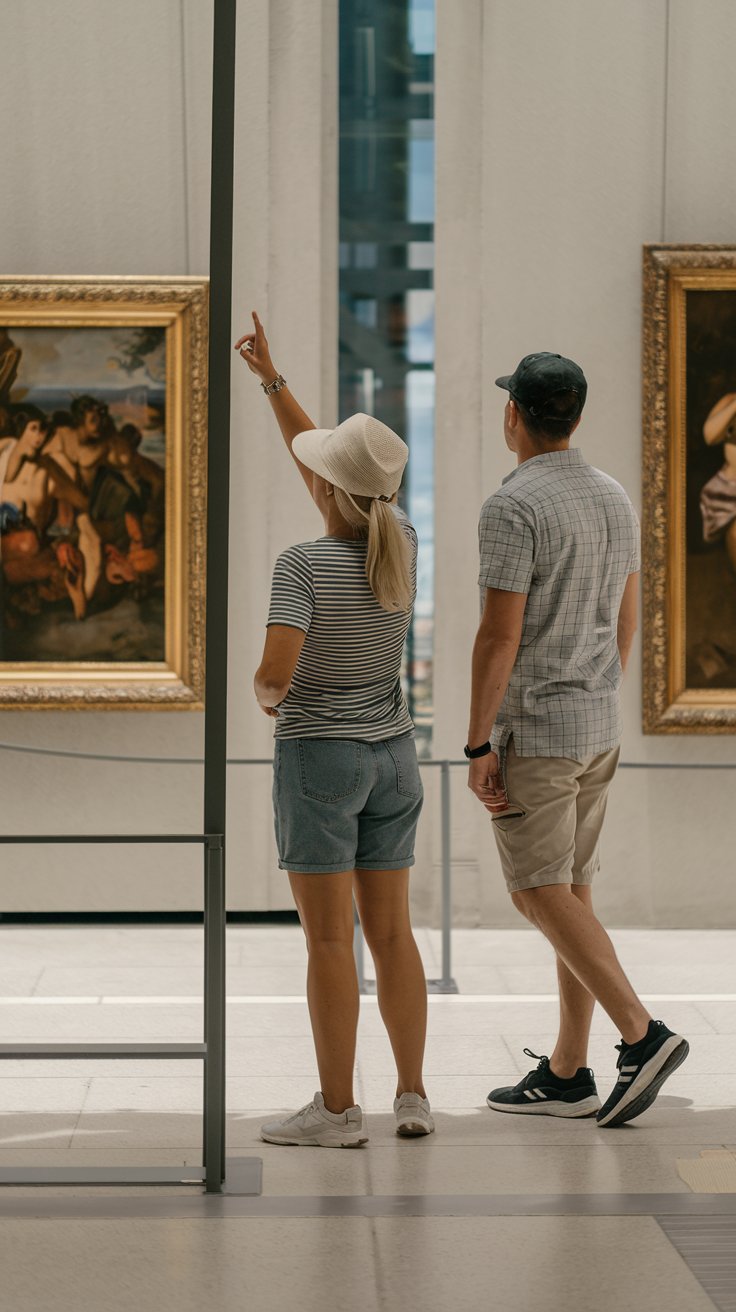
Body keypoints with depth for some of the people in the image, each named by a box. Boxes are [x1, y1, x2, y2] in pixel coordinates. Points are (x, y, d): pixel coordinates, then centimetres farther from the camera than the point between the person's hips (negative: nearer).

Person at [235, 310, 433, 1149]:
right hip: (392, 759, 6)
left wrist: (263, 694, -3)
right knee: (390, 930, 10)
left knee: (328, 938, -2)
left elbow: (275, 672, -28)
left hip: (317, 759, -6)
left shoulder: (303, 566, -18)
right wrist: (270, 378, 18)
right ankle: (412, 1096, 11)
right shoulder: (402, 545, 0)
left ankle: (337, 1109, 1)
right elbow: (318, 467, 14)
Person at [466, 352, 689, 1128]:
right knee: (569, 890, 11)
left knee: (539, 895, -4)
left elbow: (499, 636, -20)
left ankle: (642, 1036, -15)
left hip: (532, 729, -8)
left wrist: (477, 747, -15)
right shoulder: (614, 499, 8)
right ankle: (567, 1075, 12)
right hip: (597, 728, 8)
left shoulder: (513, 508, -18)